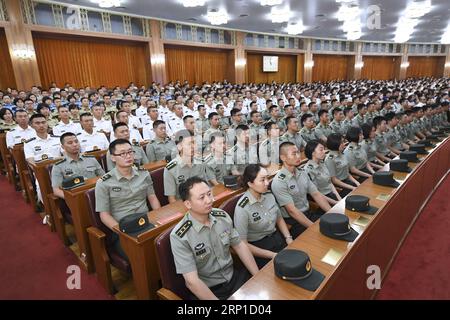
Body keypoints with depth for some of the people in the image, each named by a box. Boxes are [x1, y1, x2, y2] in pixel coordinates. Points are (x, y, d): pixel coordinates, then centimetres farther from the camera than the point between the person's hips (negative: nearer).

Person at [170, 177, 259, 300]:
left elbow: (240, 246, 4)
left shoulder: (222, 216, -5)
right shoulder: (179, 237, -21)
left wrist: (258, 277, 0)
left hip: (233, 276, 4)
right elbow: (192, 280, -21)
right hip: (206, 289, -4)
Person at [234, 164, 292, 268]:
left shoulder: (269, 195, -3)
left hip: (277, 237, 6)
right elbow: (242, 244, -17)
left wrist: (289, 238, -1)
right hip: (257, 246, -6)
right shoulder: (242, 208, -21)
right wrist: (272, 255, -18)